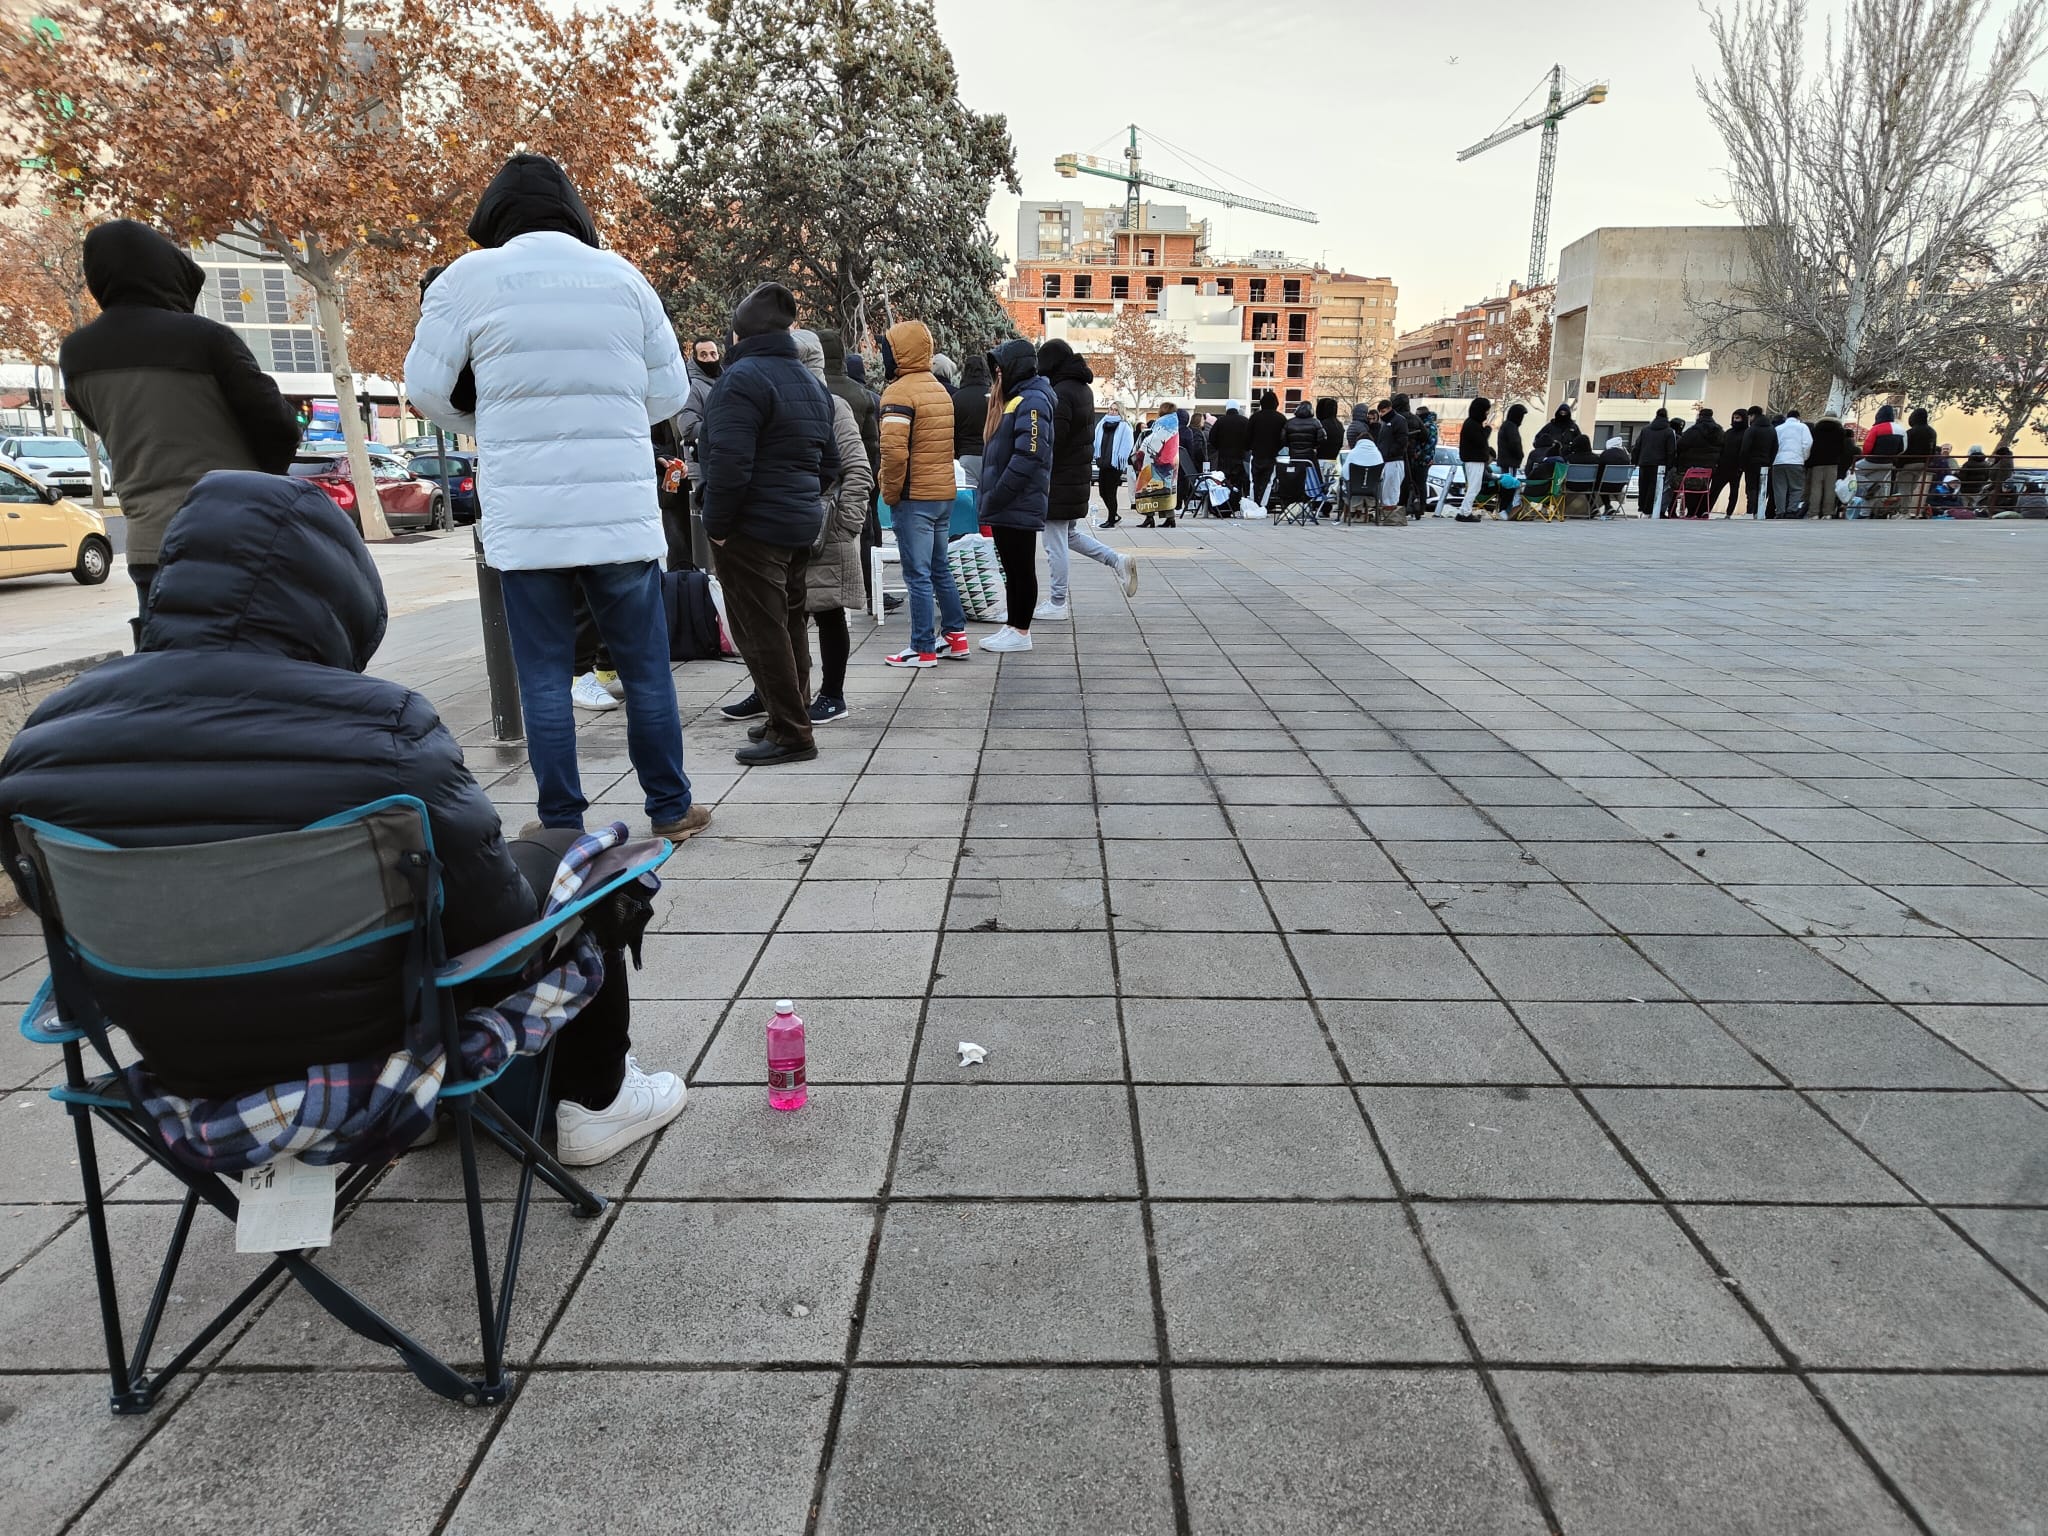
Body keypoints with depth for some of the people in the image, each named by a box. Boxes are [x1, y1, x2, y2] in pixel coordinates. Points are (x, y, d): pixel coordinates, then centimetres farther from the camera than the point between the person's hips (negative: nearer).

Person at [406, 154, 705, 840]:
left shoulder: (471, 277, 2)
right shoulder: (623, 276, 7)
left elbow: (426, 388, 4)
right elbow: (671, 393, 10)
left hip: (524, 518, -1)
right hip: (622, 512, 1)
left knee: (544, 676, 7)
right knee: (646, 668, 10)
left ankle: (561, 824, 11)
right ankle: (671, 808, 19)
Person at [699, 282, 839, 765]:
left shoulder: (743, 378, -13)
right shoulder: (812, 383, 15)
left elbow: (729, 462, -22)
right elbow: (830, 463, 19)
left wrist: (717, 524, -13)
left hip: (752, 527, -9)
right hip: (801, 525, 9)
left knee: (761, 631, -4)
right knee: (790, 623, 16)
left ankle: (790, 733, -1)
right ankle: (791, 720, 25)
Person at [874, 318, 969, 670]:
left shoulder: (900, 392, -14)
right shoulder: (940, 390, 14)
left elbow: (893, 450, -23)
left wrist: (891, 492, -11)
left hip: (914, 497, -8)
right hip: (945, 494, 8)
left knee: (918, 575, -2)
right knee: (940, 568, 17)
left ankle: (924, 649, 3)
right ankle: (956, 637, 22)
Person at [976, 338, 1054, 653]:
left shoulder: (1032, 401, -12)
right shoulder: (1012, 399, 18)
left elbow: (1028, 456, -22)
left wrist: (998, 495, -20)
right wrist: (990, 497, 15)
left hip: (1019, 505, -9)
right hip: (1005, 506, 9)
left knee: (1022, 569, -2)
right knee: (1011, 568, 13)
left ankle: (1021, 633, 5)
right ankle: (1013, 627, 20)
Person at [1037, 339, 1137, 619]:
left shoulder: (1060, 394, -18)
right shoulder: (1084, 389, 13)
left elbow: (1053, 441, -21)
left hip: (1059, 478, -10)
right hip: (1079, 475, 10)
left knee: (1055, 543, -1)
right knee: (1069, 534, 23)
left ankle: (1056, 605, 6)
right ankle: (1119, 561, 14)